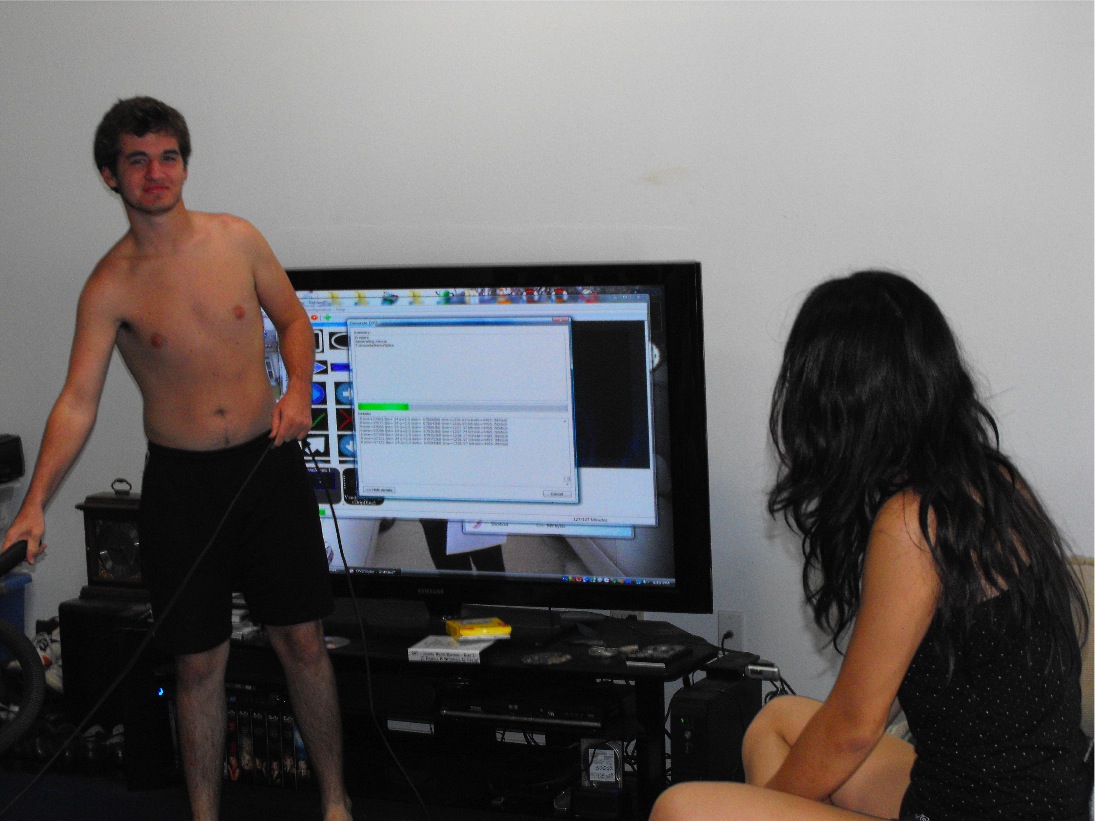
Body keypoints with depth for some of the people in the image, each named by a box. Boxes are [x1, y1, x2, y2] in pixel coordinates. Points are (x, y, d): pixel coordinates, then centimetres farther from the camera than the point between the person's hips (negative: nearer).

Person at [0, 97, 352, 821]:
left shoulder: (236, 238, -1)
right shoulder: (110, 286, -7)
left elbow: (293, 320, 12)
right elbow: (78, 400, -13)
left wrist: (298, 389, -7)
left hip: (268, 463, 1)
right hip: (180, 481, -1)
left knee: (302, 640, 5)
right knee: (199, 662, 4)